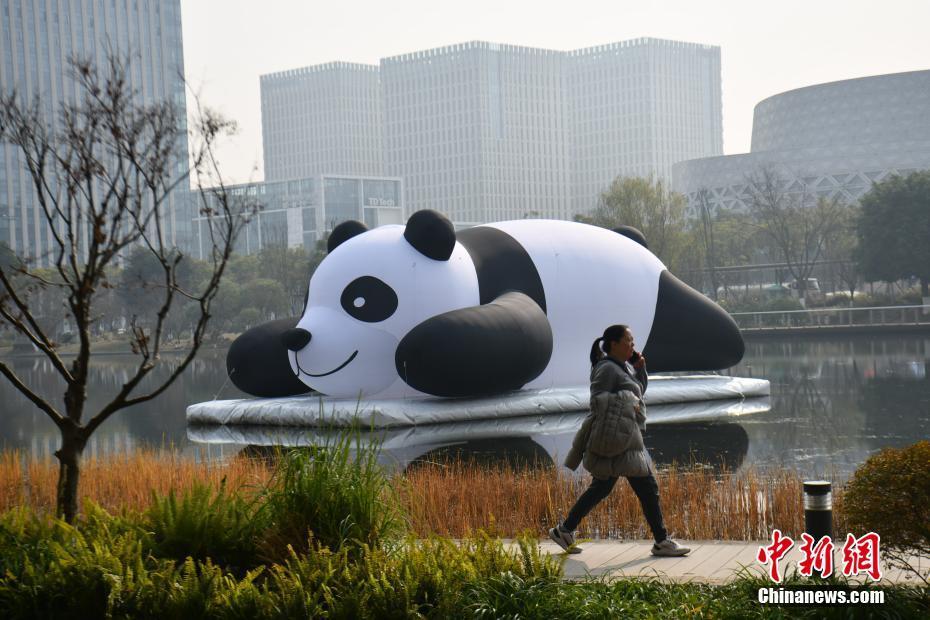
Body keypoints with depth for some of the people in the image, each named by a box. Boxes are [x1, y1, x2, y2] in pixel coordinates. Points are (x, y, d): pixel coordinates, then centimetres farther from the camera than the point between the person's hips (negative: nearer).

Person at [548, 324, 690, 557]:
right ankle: (661, 542, 0)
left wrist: (640, 367, 8)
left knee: (601, 488, 14)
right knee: (647, 487, -6)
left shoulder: (623, 366, 15)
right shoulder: (607, 369, -14)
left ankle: (564, 531, 17)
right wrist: (625, 403, -20)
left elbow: (640, 389, 23)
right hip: (618, 438, -11)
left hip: (625, 437, 11)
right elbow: (597, 402, -19)